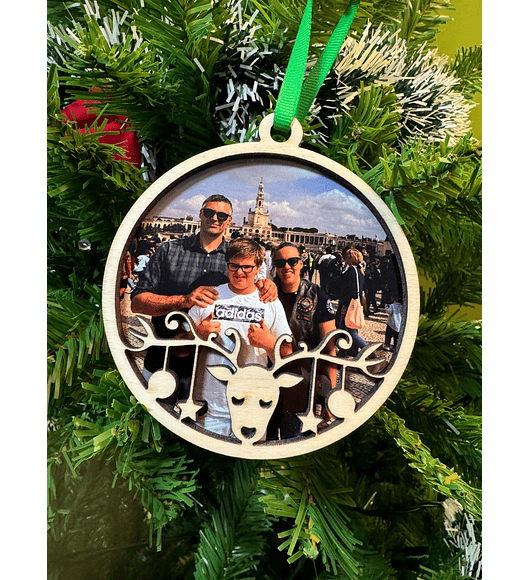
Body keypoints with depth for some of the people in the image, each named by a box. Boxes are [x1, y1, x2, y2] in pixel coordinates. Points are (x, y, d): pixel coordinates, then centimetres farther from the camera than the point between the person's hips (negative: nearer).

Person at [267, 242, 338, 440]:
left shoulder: (316, 296, -6)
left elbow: (330, 348, -6)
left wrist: (331, 395, -8)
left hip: (303, 380, -2)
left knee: (292, 437, 1)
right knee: (266, 434, 14)